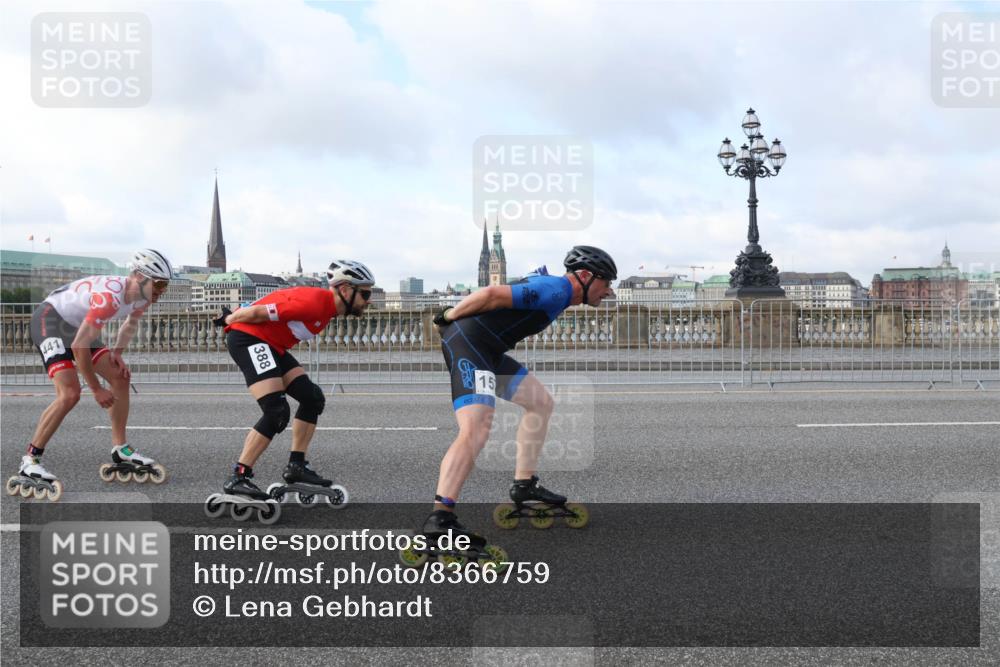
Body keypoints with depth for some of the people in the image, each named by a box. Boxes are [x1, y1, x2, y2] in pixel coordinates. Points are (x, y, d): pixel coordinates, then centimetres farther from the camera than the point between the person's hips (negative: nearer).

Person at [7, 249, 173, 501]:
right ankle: (29, 463, -15)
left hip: (78, 326, 9)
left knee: (120, 378, 5)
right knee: (70, 393, -24)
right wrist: (97, 390, -20)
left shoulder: (141, 297, -7)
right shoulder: (110, 296, -35)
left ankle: (121, 452, 15)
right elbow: (79, 346, -31)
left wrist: (117, 352, 0)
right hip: (50, 319, -9)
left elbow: (131, 324, 18)